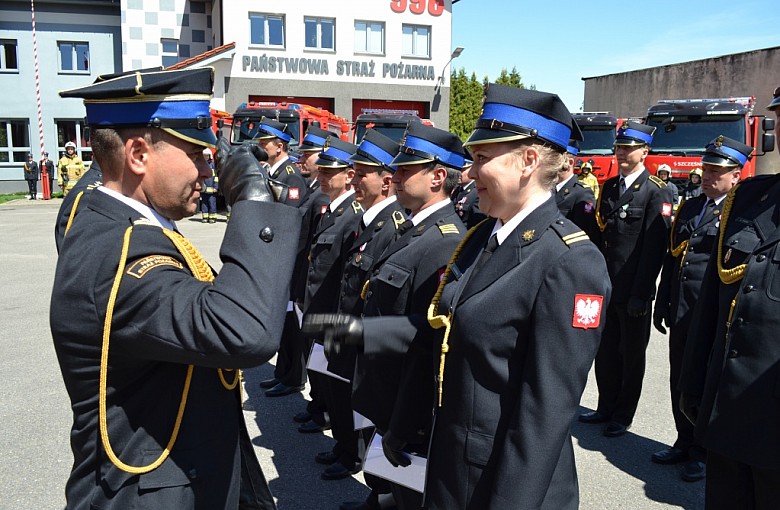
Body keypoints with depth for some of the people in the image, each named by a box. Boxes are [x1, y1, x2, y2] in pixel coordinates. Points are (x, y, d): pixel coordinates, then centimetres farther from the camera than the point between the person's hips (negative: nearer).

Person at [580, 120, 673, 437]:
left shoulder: (656, 192, -9)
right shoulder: (608, 187, 11)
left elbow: (654, 247, -14)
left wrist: (641, 293, -17)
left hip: (632, 291, -6)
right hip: (604, 287, 6)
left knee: (631, 354, 9)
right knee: (605, 351, 14)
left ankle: (623, 415, 22)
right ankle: (607, 408, 30)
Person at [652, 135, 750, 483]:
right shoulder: (688, 207, 13)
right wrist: (662, 305, 13)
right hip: (681, 312, 6)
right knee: (680, 381, 15)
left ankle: (705, 452, 24)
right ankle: (685, 443, 32)